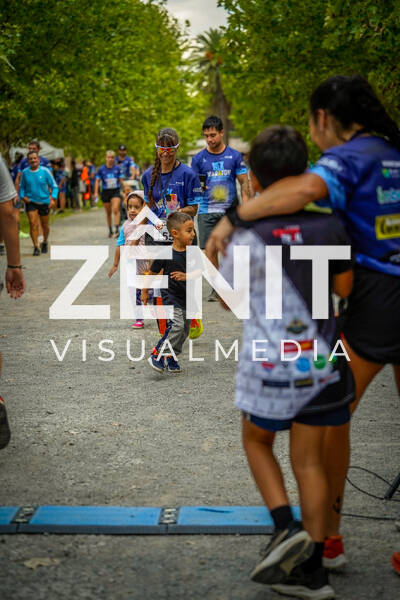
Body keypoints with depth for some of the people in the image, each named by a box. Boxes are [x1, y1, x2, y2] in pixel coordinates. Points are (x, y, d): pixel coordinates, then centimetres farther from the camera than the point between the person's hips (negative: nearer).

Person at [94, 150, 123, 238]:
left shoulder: (117, 168, 1)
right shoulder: (101, 169, 0)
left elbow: (121, 180, 7)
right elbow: (97, 181, 3)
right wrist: (96, 193, -3)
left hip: (116, 191, -1)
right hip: (105, 192, 1)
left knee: (116, 209, -20)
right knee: (108, 213, 10)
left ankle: (117, 230, -21)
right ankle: (110, 231, 23)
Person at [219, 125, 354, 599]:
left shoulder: (249, 239, -15)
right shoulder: (329, 227, -6)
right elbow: (343, 287, 7)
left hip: (272, 364, -3)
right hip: (323, 360, 4)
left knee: (256, 441, 22)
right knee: (309, 459, 13)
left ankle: (286, 526, 4)